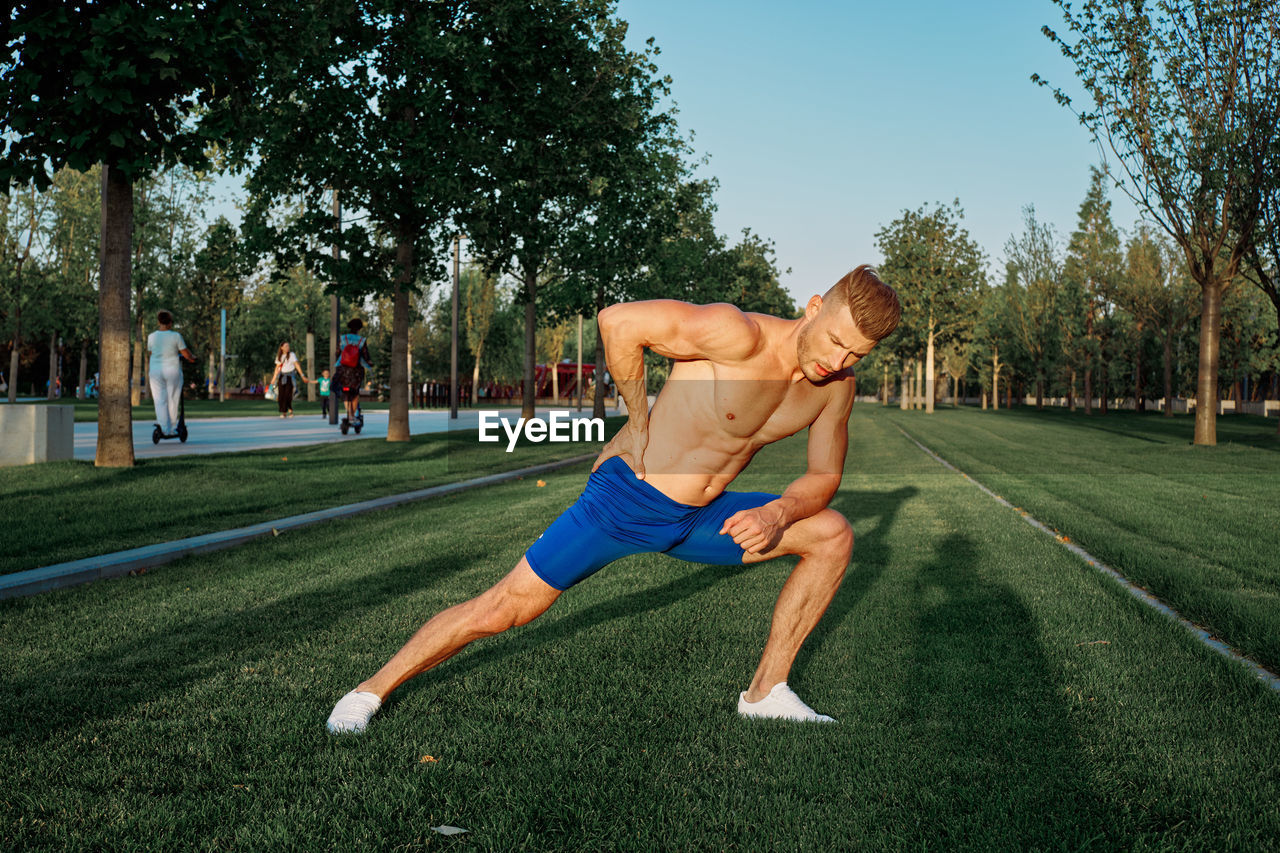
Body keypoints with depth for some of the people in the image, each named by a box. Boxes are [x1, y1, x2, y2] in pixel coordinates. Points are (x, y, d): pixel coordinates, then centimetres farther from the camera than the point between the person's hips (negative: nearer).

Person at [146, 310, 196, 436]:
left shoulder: (151, 337, 1)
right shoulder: (176, 336, -7)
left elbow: (150, 353, 11)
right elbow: (186, 354, -4)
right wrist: (192, 358, 17)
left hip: (156, 370, 2)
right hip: (172, 369, -2)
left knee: (160, 400, 5)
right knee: (172, 399, 8)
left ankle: (164, 428, 1)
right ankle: (172, 427, 12)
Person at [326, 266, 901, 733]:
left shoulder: (837, 386, -4)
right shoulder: (740, 335, -26)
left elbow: (824, 477, 7)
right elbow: (617, 320, -31)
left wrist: (777, 513, -14)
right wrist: (640, 421, -19)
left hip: (697, 519, 7)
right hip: (625, 497, -6)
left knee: (832, 535, 2)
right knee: (499, 612, -6)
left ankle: (766, 692, 11)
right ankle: (373, 690, 16)